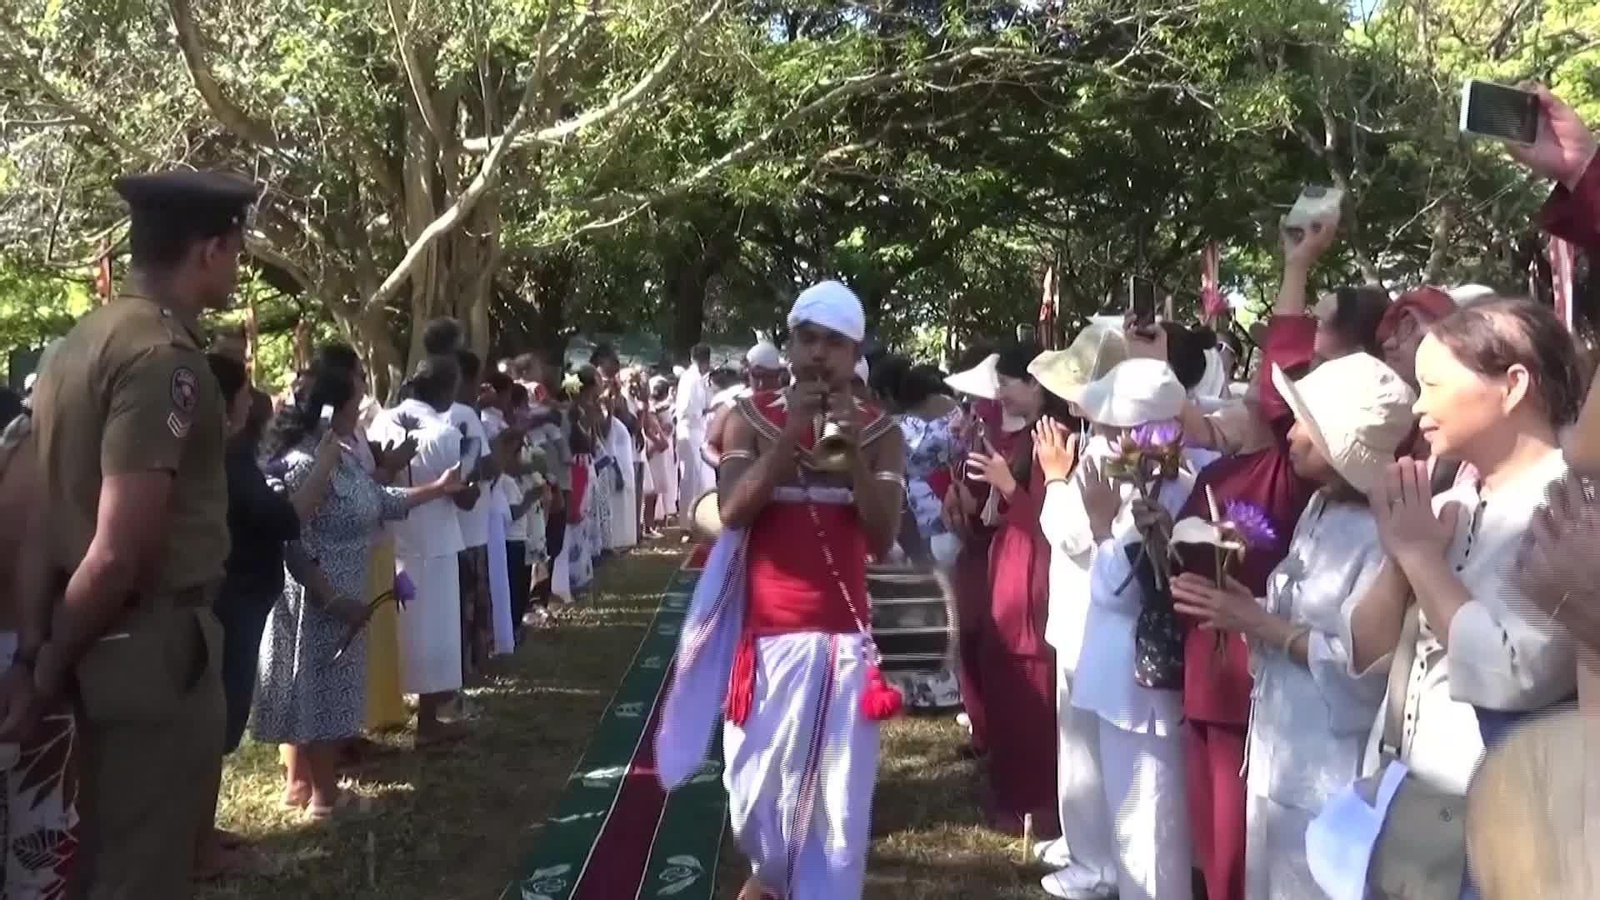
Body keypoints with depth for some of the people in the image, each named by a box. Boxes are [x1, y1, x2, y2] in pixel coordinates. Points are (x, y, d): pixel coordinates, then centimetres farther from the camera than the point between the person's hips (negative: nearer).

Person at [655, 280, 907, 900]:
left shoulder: (879, 434, 2)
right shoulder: (754, 419, 0)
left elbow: (882, 536, -8)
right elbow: (732, 513, -13)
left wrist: (853, 447, -18)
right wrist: (790, 436, -19)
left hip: (843, 639, 0)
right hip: (764, 635, 0)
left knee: (837, 800, 1)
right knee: (755, 786, 12)